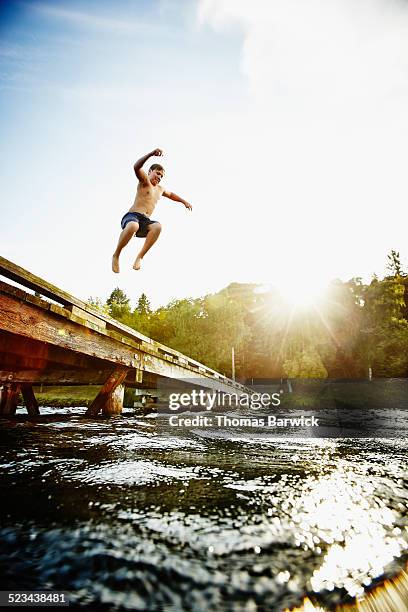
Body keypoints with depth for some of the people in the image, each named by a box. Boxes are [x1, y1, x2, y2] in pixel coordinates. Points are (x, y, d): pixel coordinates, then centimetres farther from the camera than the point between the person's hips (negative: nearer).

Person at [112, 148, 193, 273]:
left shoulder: (160, 189, 28)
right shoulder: (144, 181, 6)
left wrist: (184, 201, 46)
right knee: (133, 226, -42)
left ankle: (139, 257, -27)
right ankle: (116, 255, -19)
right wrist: (151, 154, -28)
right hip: (132, 216, -5)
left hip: (145, 222, 6)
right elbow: (137, 167, -16)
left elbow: (171, 194, 51)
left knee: (157, 226, -30)